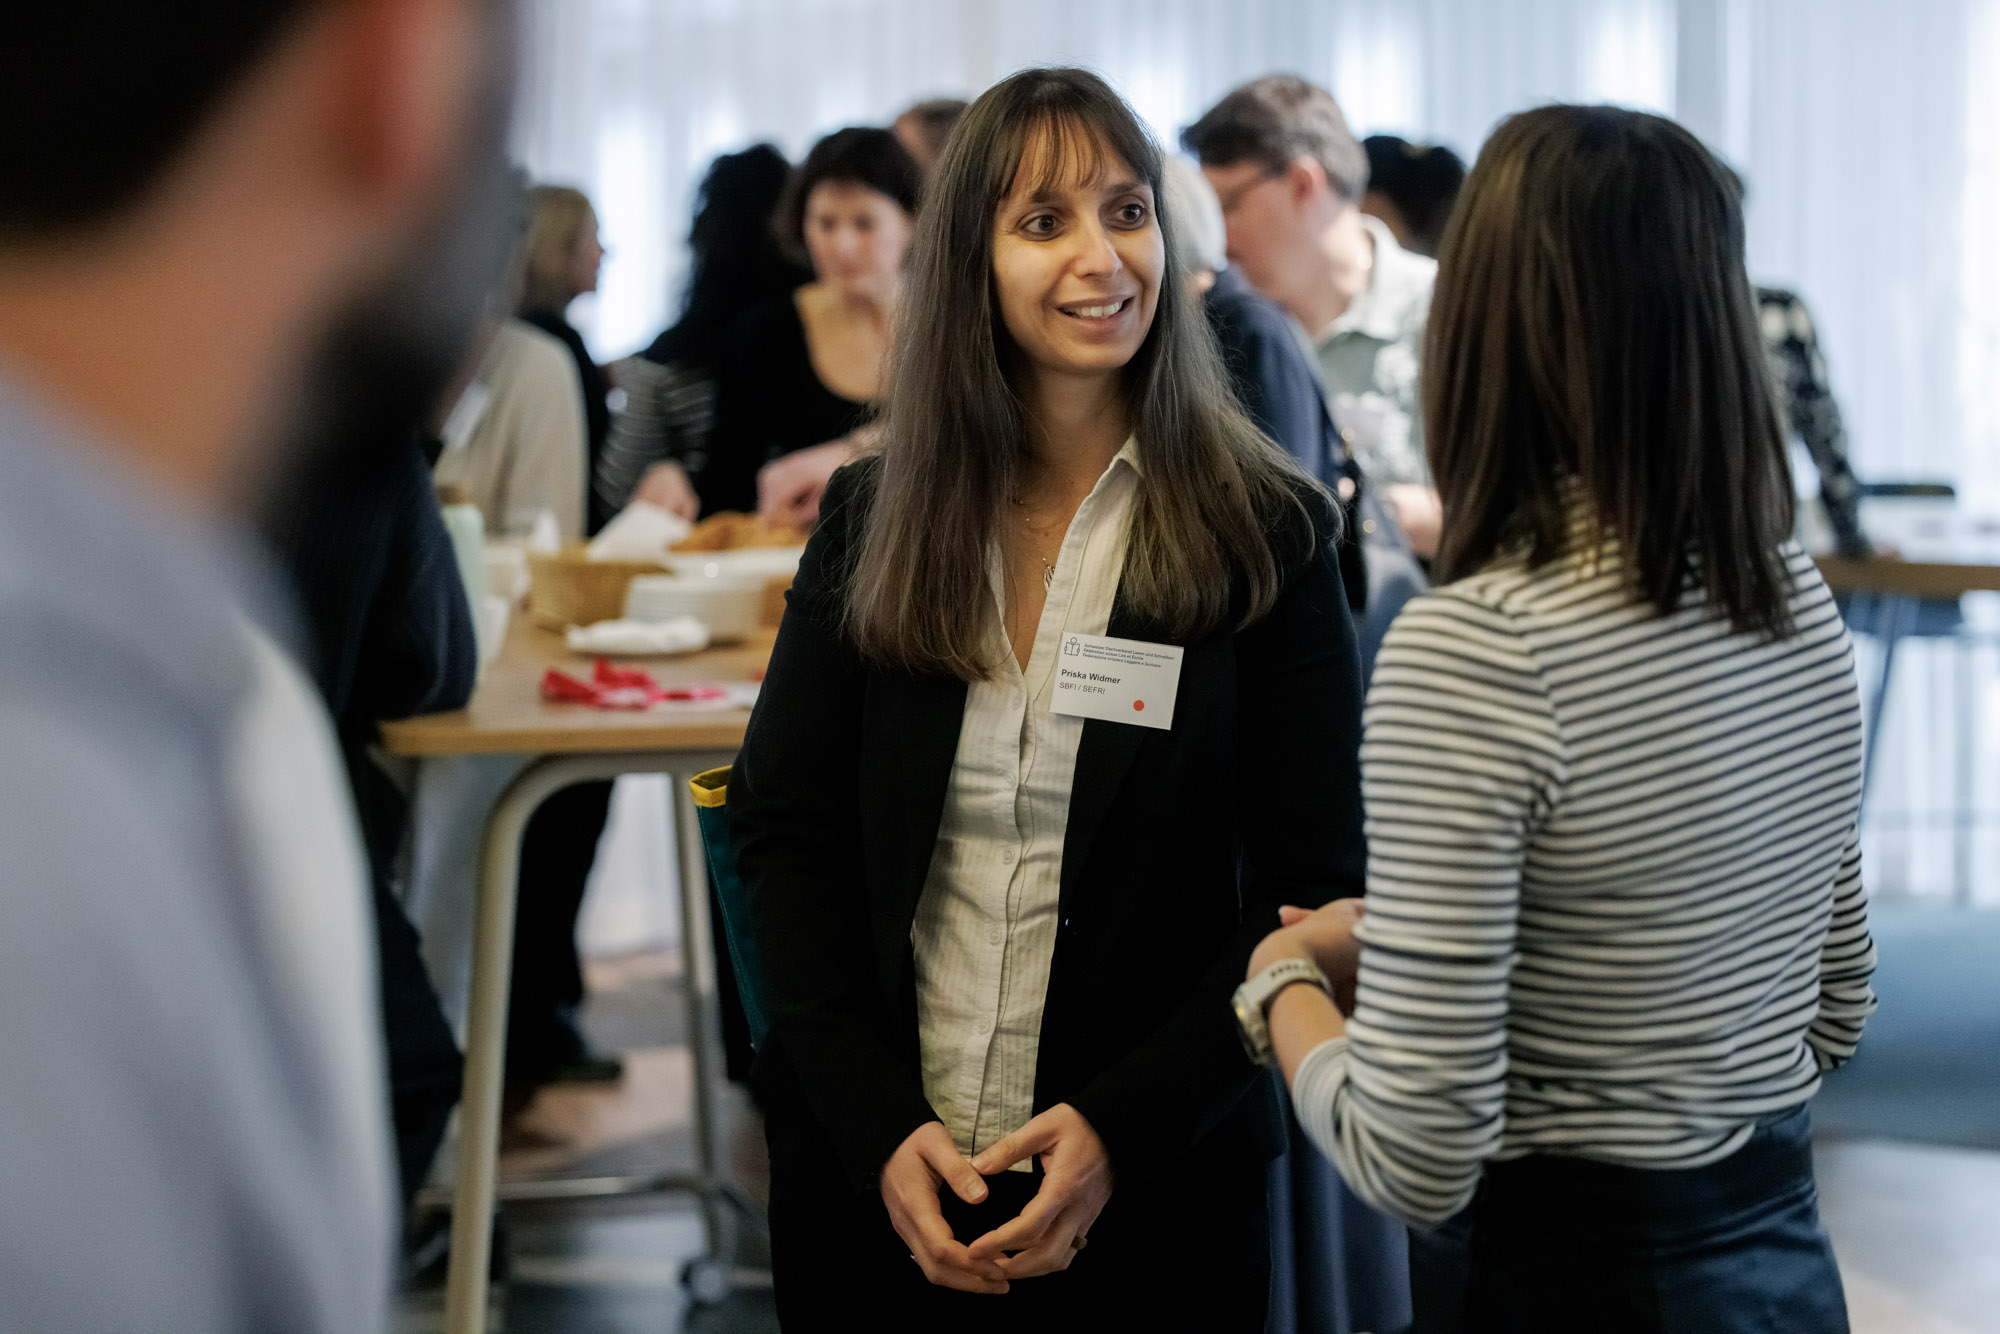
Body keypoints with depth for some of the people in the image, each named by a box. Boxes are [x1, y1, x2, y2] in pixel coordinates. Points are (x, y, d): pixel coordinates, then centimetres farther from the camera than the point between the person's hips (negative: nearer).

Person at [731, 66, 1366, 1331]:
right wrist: (880, 1128, -10)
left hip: (1151, 1190, -2)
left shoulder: (1267, 535, -6)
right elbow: (785, 834, 2)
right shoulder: (869, 521, 1)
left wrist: (1118, 1128, -17)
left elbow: (1312, 890, -7)